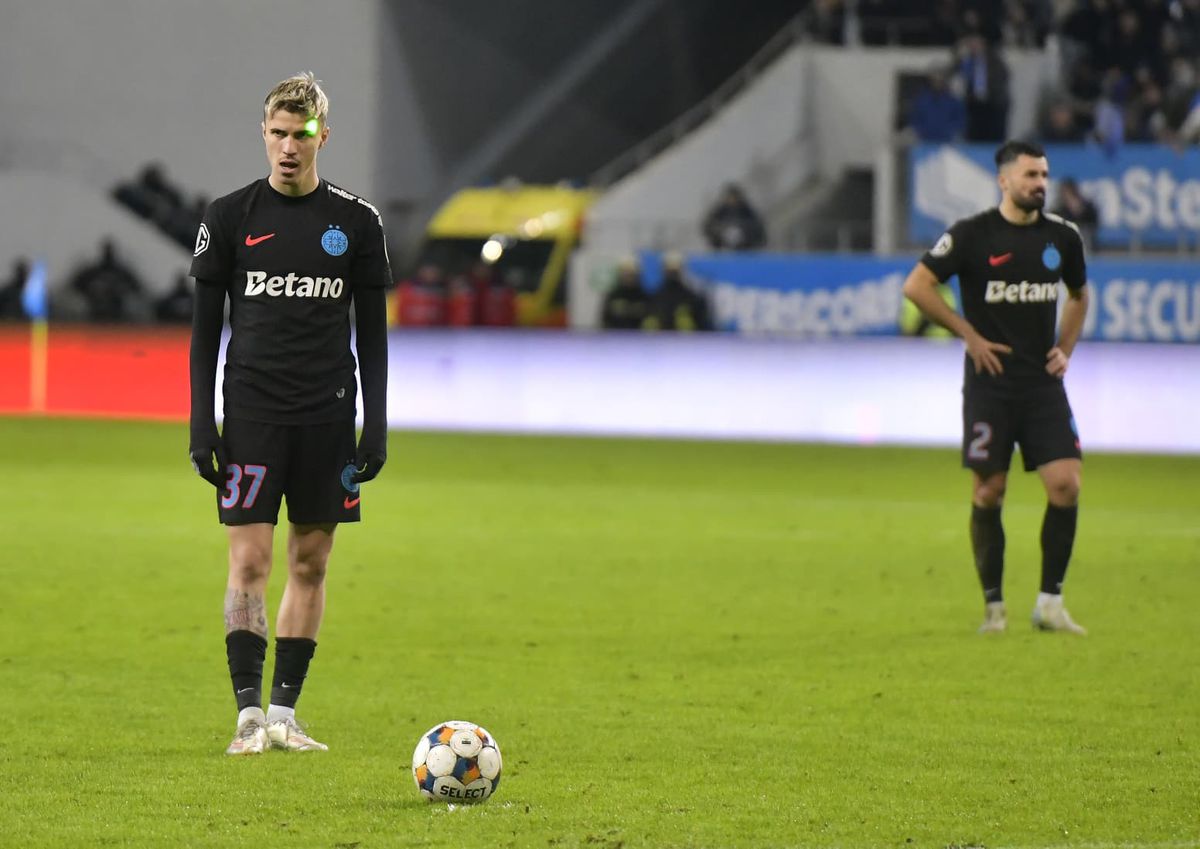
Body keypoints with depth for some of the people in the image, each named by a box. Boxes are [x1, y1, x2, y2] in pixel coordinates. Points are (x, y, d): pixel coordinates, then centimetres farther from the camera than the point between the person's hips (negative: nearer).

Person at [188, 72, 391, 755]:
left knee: (311, 564, 4)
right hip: (252, 414, -2)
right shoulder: (230, 218, 3)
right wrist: (202, 425, -2)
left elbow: (373, 333, 9)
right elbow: (205, 328, 5)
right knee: (249, 563, -8)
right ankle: (250, 716, -9)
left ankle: (285, 713, 10)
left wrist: (377, 426, 2)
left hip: (328, 418, 2)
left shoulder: (357, 223, 5)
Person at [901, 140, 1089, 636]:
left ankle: (1049, 603, 2)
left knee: (1065, 484, -9)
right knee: (989, 492, 0)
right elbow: (916, 286, -8)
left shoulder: (1062, 236, 7)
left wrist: (1065, 349, 11)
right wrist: (971, 336, -8)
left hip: (1043, 382, 3)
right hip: (990, 384, -3)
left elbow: (1078, 296, 25)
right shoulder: (972, 235, -6)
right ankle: (993, 608, 11)